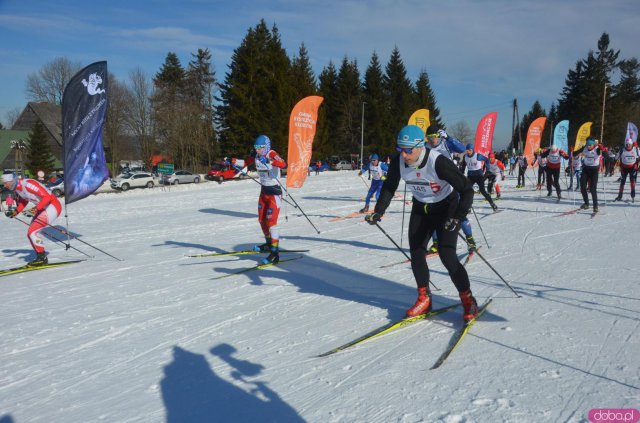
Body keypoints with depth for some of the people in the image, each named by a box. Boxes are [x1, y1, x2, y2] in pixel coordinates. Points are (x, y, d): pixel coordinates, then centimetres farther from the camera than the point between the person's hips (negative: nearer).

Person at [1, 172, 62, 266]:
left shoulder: (28, 184, -25)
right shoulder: (16, 189, 3)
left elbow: (47, 196, -26)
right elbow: (23, 201, 21)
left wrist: (37, 208, -36)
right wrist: (15, 212, 7)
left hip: (53, 206, -10)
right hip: (42, 208, 10)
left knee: (32, 232, -15)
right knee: (30, 233, 8)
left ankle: (42, 257, -5)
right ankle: (41, 258, 15)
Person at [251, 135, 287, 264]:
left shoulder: (272, 154, -20)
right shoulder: (257, 157, 1)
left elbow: (284, 165, -41)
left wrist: (270, 161, -54)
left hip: (274, 192, -8)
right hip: (264, 191, 8)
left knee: (271, 221, -14)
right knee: (262, 220, 16)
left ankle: (275, 253, -12)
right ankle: (269, 244, 37)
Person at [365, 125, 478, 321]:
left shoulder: (438, 162, -32)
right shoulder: (398, 161, -16)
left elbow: (467, 190, -28)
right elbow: (389, 187, 0)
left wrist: (457, 218, -37)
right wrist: (378, 212, -12)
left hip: (446, 208, -5)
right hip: (420, 208, 5)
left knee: (447, 256, -13)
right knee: (416, 254, 1)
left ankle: (468, 301, 6)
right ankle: (424, 299, 20)